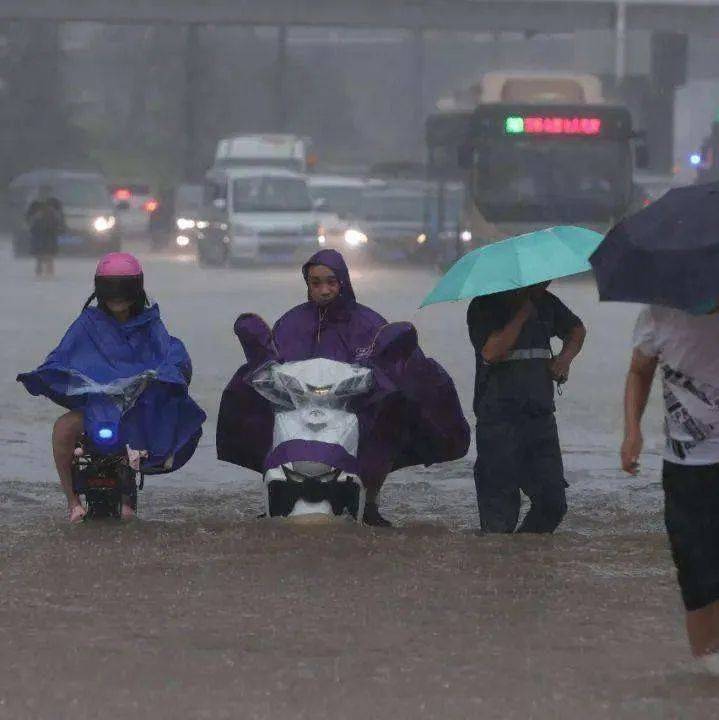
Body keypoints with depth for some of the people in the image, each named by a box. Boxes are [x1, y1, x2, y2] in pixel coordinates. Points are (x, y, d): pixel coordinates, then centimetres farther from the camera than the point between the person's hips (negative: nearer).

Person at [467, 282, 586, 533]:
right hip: (499, 416, -6)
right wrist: (523, 313, -18)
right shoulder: (484, 306, -6)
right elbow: (491, 352, -23)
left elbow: (576, 329, 29)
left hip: (540, 414, 6)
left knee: (553, 503, 3)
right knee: (501, 504, -5)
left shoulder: (545, 302, 10)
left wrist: (565, 357, 8)